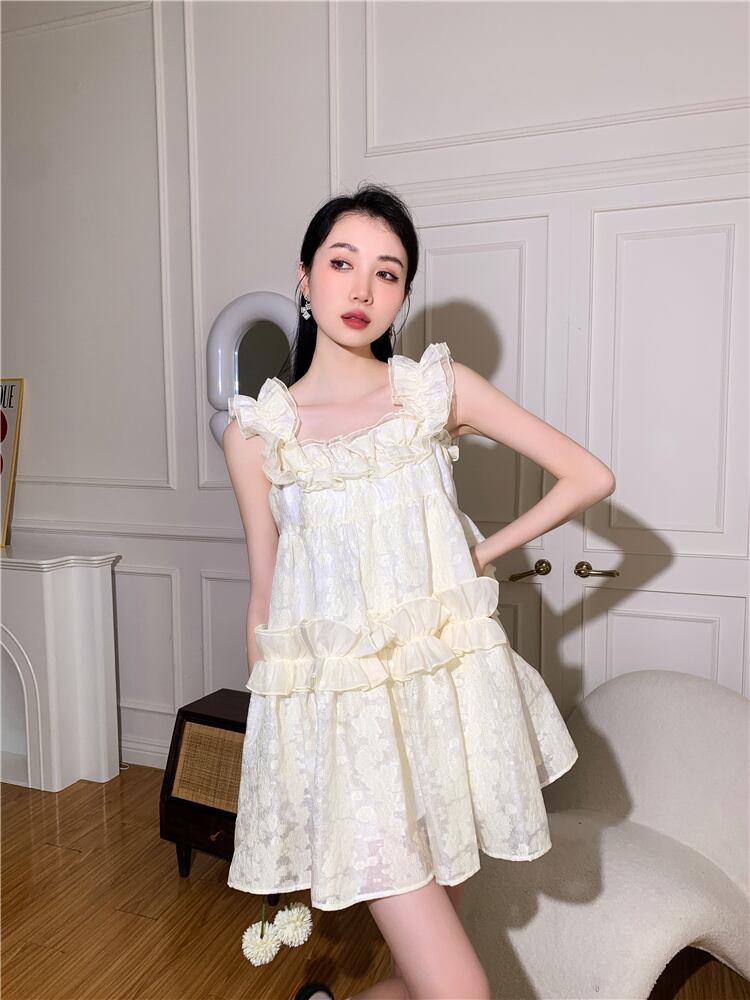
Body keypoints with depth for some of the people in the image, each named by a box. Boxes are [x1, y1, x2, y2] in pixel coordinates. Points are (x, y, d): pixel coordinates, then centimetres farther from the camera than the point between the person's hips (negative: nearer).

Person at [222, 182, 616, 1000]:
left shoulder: (439, 385, 1)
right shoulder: (255, 432, 0)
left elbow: (590, 478, 4)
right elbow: (265, 601, 5)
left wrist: (483, 555, 0)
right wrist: (270, 737, 10)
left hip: (451, 687, 2)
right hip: (342, 707, -2)